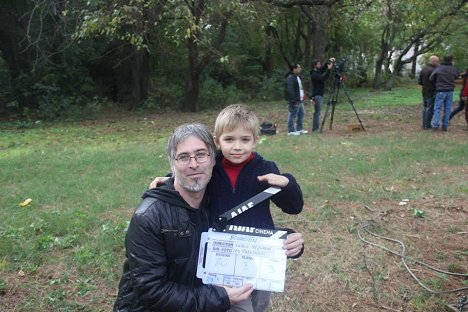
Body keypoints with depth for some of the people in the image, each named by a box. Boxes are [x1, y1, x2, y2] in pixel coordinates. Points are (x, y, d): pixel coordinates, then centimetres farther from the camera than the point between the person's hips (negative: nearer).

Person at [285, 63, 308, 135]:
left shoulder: (298, 77, 16)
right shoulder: (290, 78, -17)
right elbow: (290, 90, -23)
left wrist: (303, 96, 19)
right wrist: (294, 101, -25)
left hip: (300, 100, 11)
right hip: (295, 101, -11)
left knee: (301, 114, 16)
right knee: (293, 116, -4)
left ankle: (299, 129, 26)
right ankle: (291, 131, 3)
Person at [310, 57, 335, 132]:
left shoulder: (319, 71, 12)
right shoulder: (314, 74, -15)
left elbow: (324, 68, 22)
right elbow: (323, 78, -26)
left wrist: (329, 61, 4)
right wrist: (329, 69, -26)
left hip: (320, 94, 9)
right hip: (316, 95, -9)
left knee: (317, 112, 9)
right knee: (317, 112, -9)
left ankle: (316, 128, 12)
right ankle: (315, 128, -8)